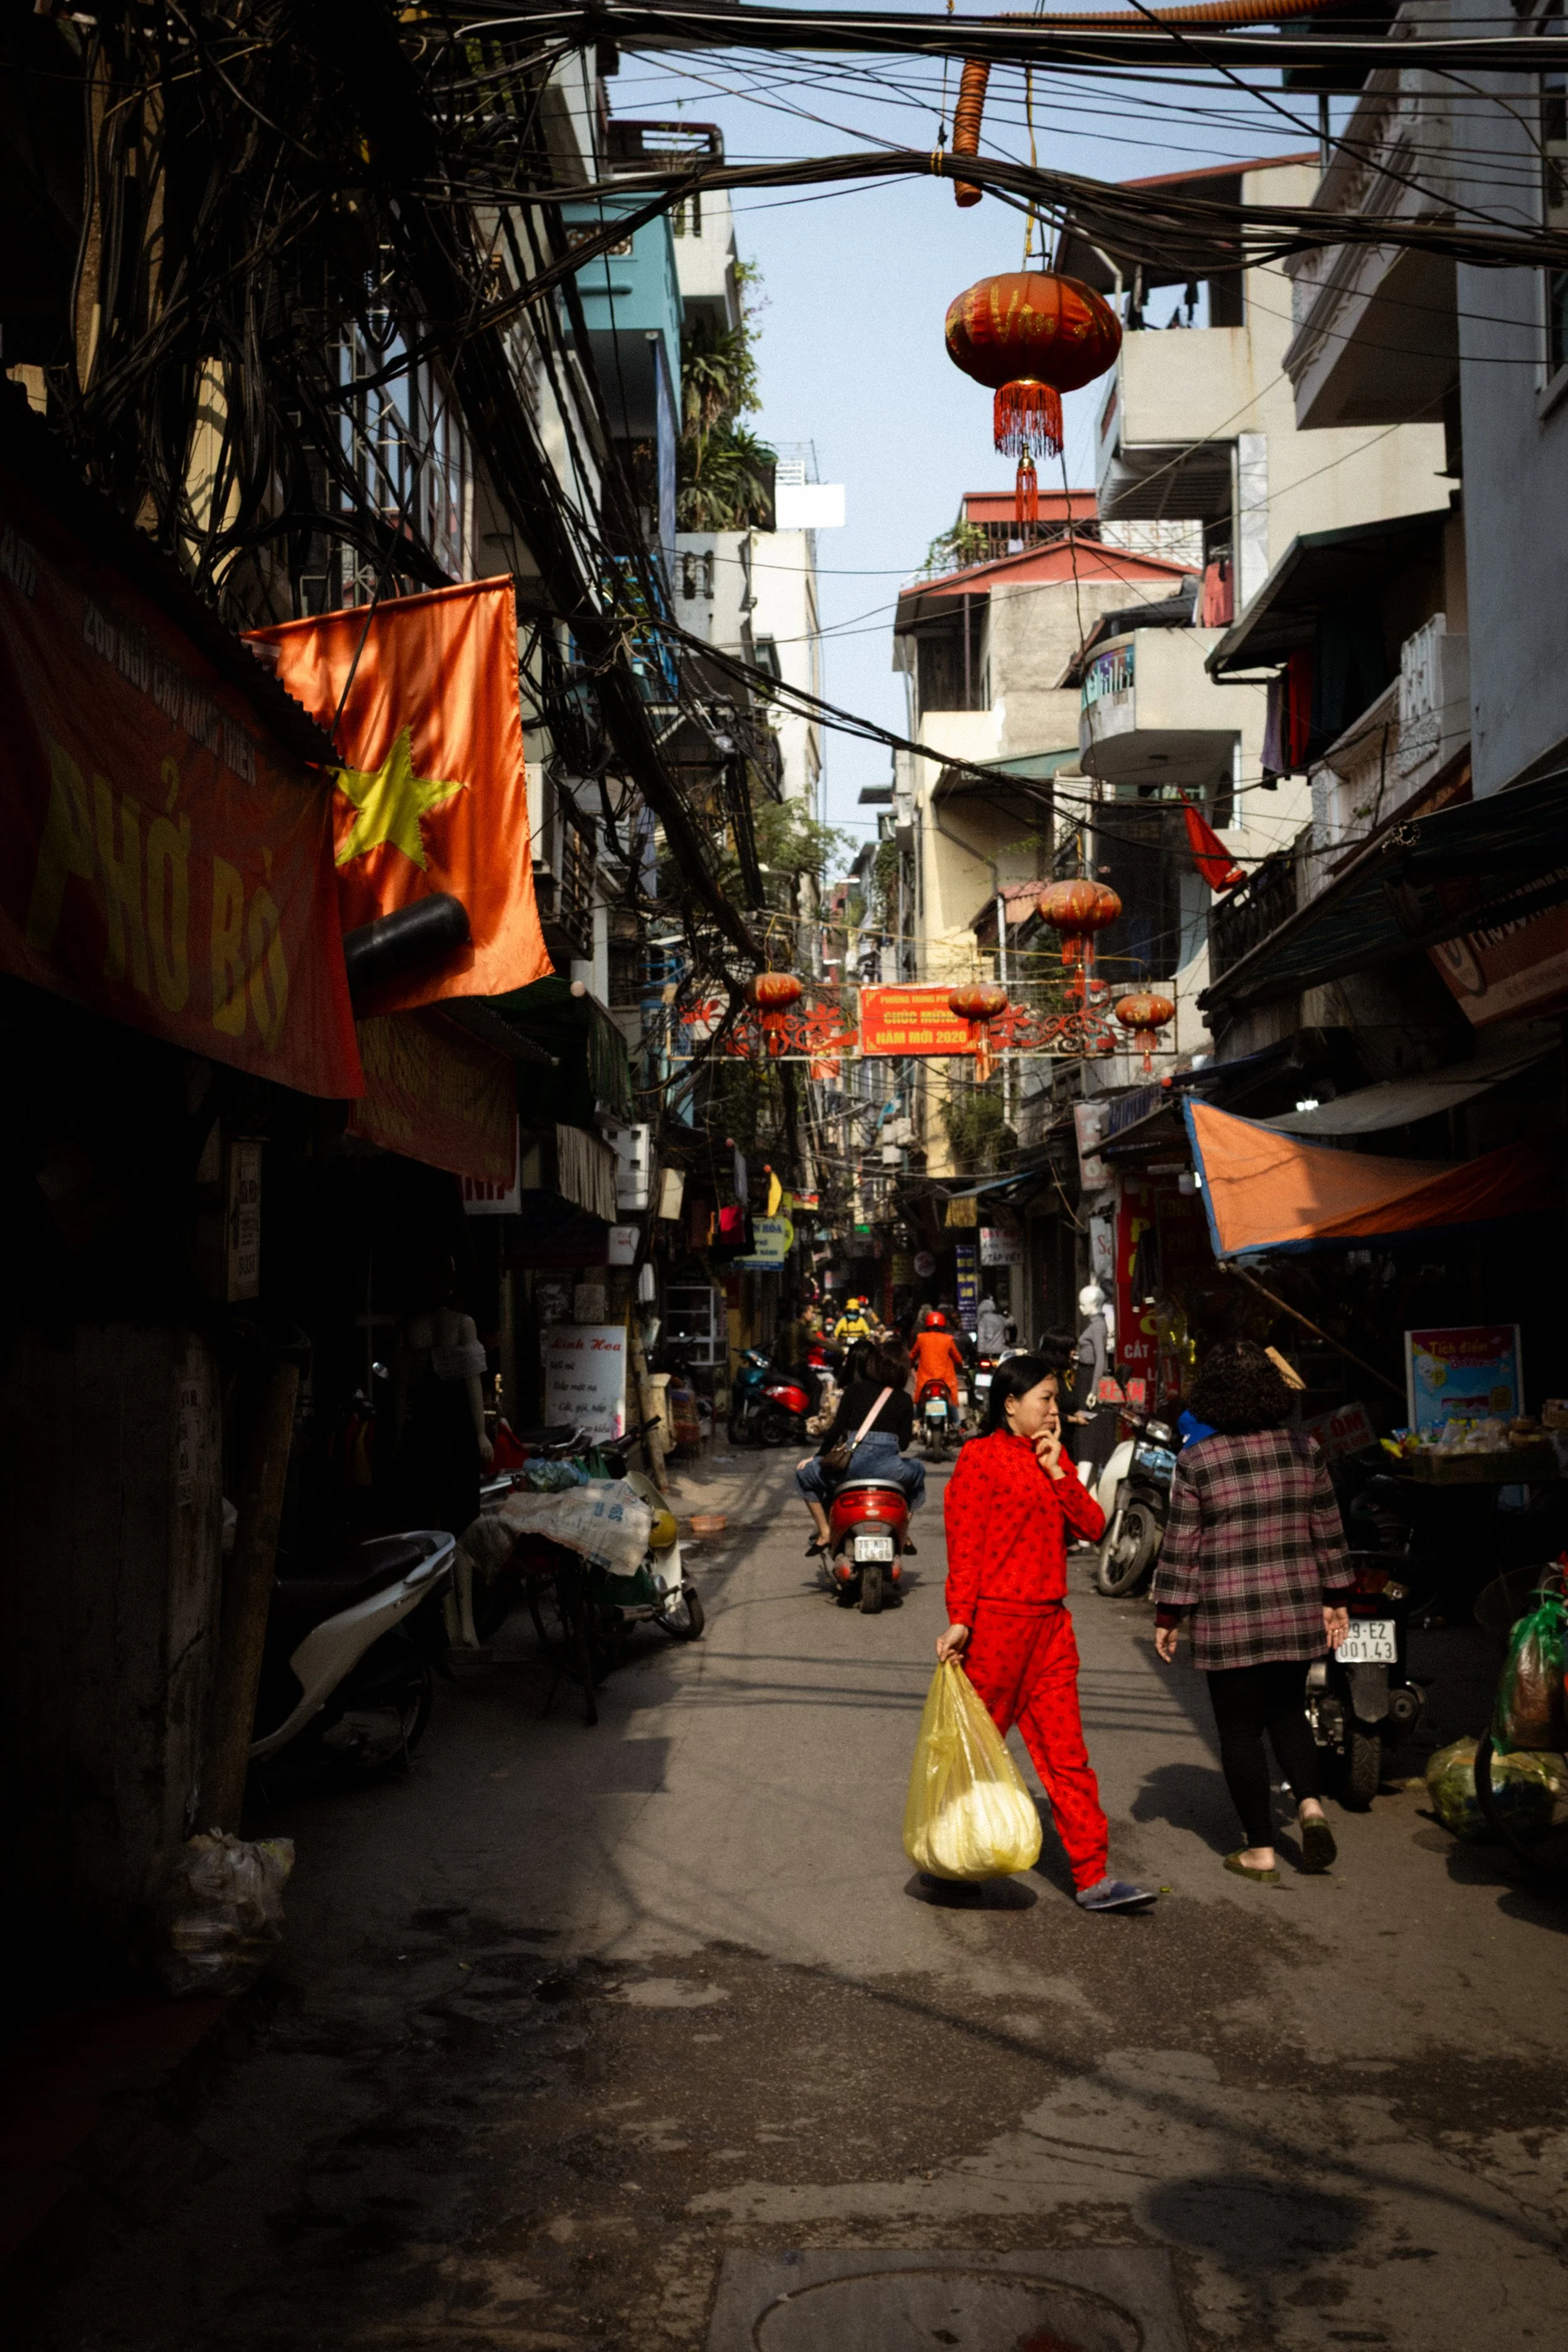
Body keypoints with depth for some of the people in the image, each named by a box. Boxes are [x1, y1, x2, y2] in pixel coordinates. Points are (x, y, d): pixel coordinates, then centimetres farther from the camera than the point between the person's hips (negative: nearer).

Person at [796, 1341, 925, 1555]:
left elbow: (837, 1429, 6)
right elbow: (904, 1442, 10)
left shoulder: (854, 1390, 12)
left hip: (852, 1464, -1)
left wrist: (818, 1456, 18)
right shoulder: (904, 1400, 15)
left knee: (805, 1473, 25)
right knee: (918, 1471, 36)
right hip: (889, 1468, 1)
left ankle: (824, 1532, 14)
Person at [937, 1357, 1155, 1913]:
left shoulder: (1051, 1458, 15)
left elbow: (1093, 1525, 6)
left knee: (1065, 1753, 5)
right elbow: (963, 1547, -12)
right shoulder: (980, 1458, -8)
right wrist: (959, 1619, -17)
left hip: (1050, 1623, 7)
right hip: (996, 1621, -7)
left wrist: (1058, 1471, -4)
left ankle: (1093, 1877, 7)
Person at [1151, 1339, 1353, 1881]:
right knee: (1287, 1711, 22)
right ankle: (1309, 1803, 1)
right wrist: (1335, 1600, 15)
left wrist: (1168, 1617, 2)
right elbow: (1329, 1531, 6)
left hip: (1229, 1618, -3)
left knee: (1241, 1730, 6)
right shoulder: (1305, 1450, 0)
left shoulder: (1196, 1461, -10)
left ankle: (1260, 1851, 10)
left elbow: (1180, 1548, -7)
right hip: (1298, 1611, 4)